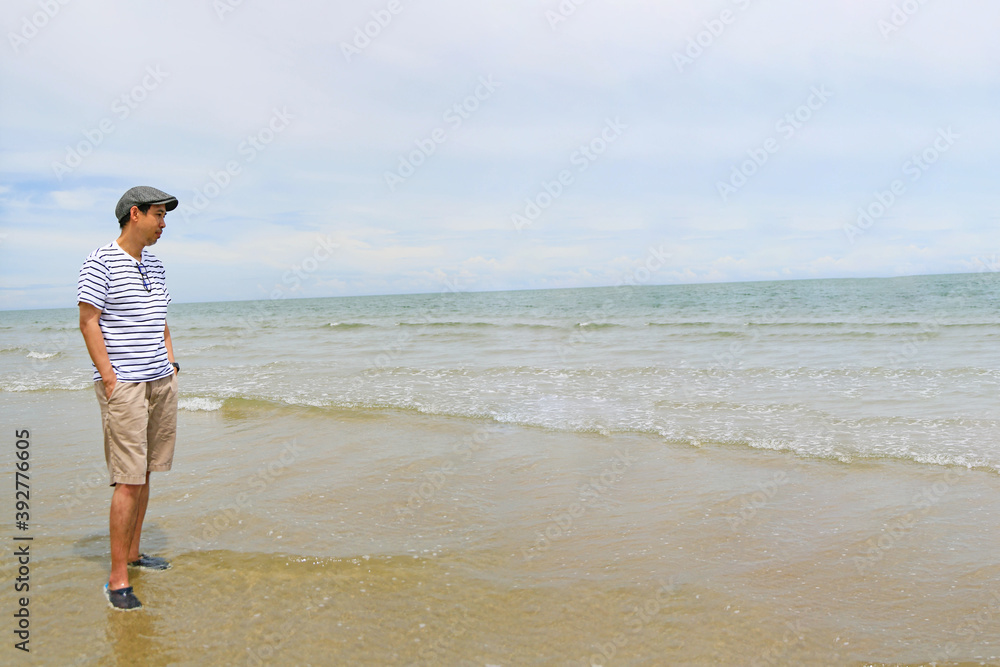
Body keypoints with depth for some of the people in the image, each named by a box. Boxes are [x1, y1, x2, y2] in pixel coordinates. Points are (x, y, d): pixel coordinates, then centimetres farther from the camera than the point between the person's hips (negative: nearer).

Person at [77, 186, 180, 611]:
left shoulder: (154, 265, 15)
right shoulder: (101, 262, -8)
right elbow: (88, 322, -10)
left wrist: (170, 364, 14)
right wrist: (109, 378, -14)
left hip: (161, 381, 8)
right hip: (124, 384, -7)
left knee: (144, 472, 13)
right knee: (129, 480, -9)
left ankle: (133, 554, 25)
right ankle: (117, 579, -2)